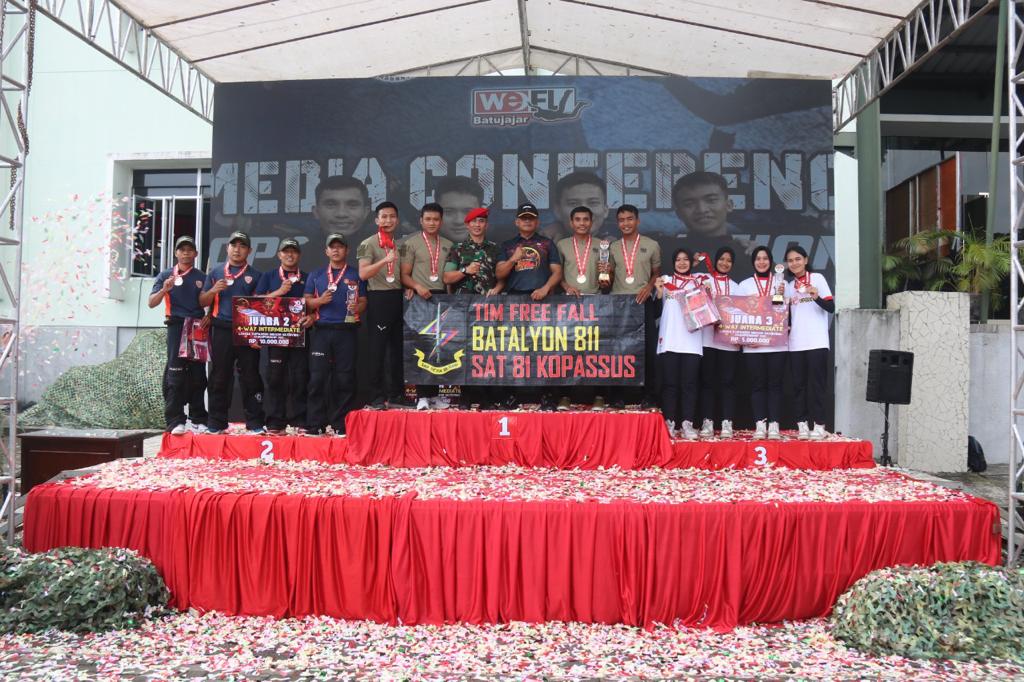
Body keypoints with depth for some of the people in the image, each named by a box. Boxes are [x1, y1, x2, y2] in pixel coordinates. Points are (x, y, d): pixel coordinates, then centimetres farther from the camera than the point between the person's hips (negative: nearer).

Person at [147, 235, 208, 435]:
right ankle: (175, 421, -8)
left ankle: (198, 419, 10)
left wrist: (209, 316, -6)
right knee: (175, 373, -8)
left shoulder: (202, 277, 15)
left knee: (198, 374, 4)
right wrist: (164, 290, -14)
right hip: (177, 326, -2)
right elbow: (152, 303, 5)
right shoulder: (166, 276, 11)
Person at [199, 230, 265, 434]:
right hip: (221, 331, 1)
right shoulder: (215, 272, 13)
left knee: (250, 378, 0)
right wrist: (213, 291, -8)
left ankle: (254, 423, 4)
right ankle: (216, 423, 12)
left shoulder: (255, 275, 10)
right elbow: (202, 302, 14)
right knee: (219, 378, 5)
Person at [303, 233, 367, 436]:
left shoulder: (356, 275, 10)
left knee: (345, 379, -1)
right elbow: (306, 302, 11)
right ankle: (316, 424, 4)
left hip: (346, 331, -1)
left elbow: (363, 302, 7)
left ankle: (340, 425, 6)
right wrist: (320, 300, -8)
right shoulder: (315, 275, 15)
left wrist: (357, 308, -15)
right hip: (321, 331, 1)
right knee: (318, 378, -1)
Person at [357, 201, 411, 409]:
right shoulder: (368, 244, -2)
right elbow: (363, 273, -14)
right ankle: (377, 397, 1)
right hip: (379, 298, -6)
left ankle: (396, 395, 16)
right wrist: (384, 260, -25)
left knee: (397, 347, 8)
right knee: (377, 349, -3)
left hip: (398, 298, 6)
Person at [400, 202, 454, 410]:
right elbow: (404, 274, -2)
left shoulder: (448, 245, 15)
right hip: (420, 298, -4)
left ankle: (433, 394, 12)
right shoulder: (411, 243, 3)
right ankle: (422, 395, -2)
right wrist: (417, 287, -19)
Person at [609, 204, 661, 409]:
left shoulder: (651, 245, 6)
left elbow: (657, 273, 11)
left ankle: (648, 395, 5)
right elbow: (610, 275, 16)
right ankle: (621, 395, 7)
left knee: (647, 349, -2)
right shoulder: (613, 248, 12)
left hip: (643, 303, -2)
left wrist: (649, 287, -7)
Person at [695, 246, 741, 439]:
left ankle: (727, 423, 1)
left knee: (727, 381, -1)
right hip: (707, 338, -2)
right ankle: (707, 423, 3)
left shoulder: (735, 287, 18)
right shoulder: (704, 280, 7)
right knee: (707, 381, 0)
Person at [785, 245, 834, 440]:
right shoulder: (788, 285, 14)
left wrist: (817, 297, -22)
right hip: (795, 344, 4)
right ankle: (802, 425, 5)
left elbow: (831, 307, -6)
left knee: (816, 384, -5)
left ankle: (818, 425, -2)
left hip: (817, 342, -4)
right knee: (799, 385, 3)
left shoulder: (817, 278, 2)